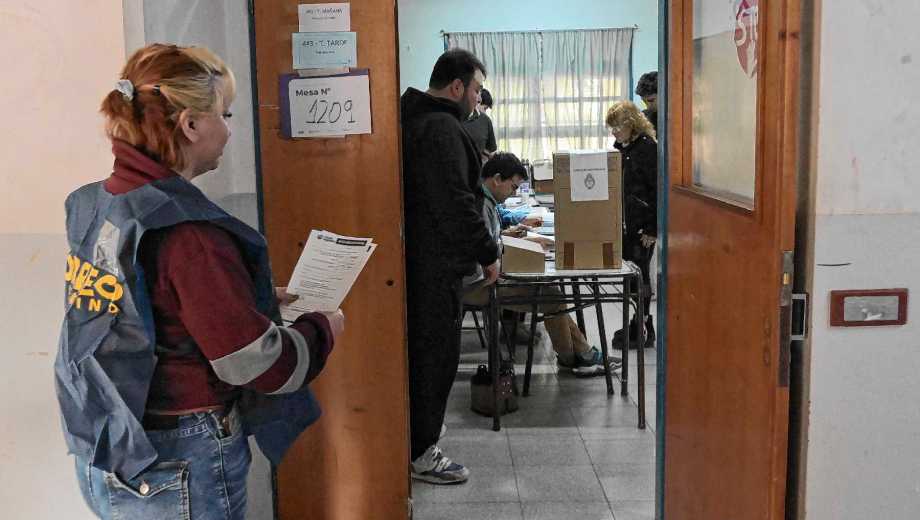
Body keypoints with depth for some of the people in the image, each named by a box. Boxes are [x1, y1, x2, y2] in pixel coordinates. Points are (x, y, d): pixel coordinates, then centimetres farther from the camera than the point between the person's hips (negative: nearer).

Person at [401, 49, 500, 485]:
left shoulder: (413, 120, 17)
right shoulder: (442, 128, -17)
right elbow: (455, 203, -23)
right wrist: (487, 253, -13)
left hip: (416, 259, 11)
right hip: (436, 265, -11)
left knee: (421, 351, 19)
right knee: (436, 355, -2)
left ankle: (415, 442, 31)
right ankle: (420, 454, 8)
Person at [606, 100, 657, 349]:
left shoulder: (648, 148, -13)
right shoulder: (621, 148, 12)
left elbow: (656, 190, -15)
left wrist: (651, 229, -16)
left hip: (642, 226, -8)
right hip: (624, 224, 8)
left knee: (639, 273, -3)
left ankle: (642, 329, 6)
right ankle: (640, 324, 20)